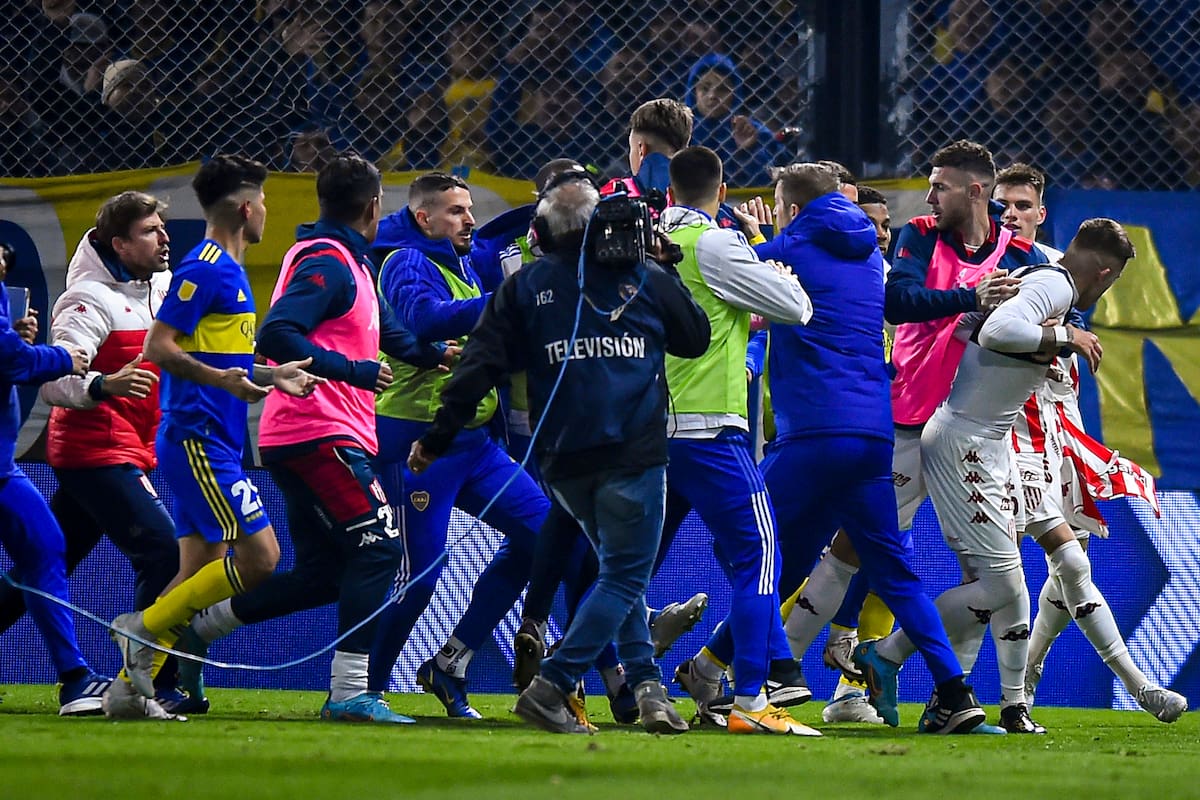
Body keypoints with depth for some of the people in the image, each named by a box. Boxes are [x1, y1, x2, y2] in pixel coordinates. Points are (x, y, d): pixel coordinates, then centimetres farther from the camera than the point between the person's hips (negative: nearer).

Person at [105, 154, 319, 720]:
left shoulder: (226, 269, 19)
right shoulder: (206, 267, -11)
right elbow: (158, 347, -18)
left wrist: (272, 375, 22)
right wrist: (223, 379, -28)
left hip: (208, 444, 10)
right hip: (199, 440, -10)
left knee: (201, 572, 7)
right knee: (258, 555, -13)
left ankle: (131, 687, 6)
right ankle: (145, 628, -7)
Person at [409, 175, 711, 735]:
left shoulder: (524, 287, 6)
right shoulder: (645, 279, 3)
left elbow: (480, 366, 2)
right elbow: (696, 340, 18)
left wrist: (437, 439, 7)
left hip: (563, 459, 3)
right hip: (633, 452, -3)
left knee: (619, 569, 19)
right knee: (624, 577, 0)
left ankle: (646, 684, 7)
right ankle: (550, 688, -12)